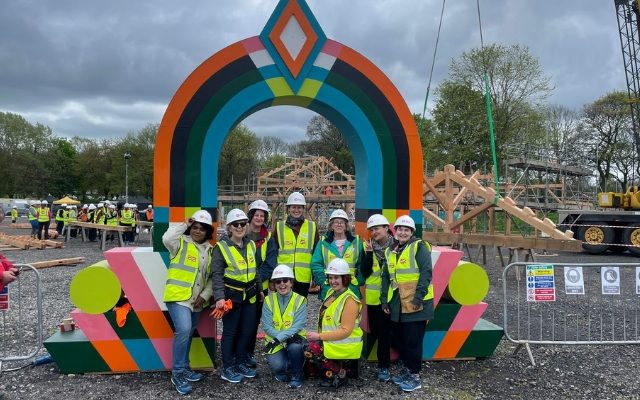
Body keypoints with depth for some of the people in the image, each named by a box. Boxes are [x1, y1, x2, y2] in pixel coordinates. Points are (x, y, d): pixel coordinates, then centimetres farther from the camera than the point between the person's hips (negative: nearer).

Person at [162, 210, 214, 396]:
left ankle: (184, 368, 33)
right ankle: (177, 373, -8)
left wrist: (205, 295, -2)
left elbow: (211, 277, 11)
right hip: (178, 296, -6)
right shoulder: (181, 242, -5)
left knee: (188, 334, 18)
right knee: (183, 330, -20)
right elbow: (167, 238, -29)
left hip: (196, 300, 6)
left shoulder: (210, 250, 10)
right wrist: (184, 225, -15)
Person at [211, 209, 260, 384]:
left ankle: (240, 363, 29)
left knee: (247, 330, 12)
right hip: (231, 295, -6)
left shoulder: (251, 244, 9)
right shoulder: (221, 247, -10)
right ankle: (227, 368, 18)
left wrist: (260, 289, 20)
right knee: (230, 331, 4)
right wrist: (219, 297, -21)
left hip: (250, 295, 6)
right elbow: (217, 275, -13)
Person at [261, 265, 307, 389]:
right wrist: (288, 336, -24)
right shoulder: (269, 300, -3)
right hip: (275, 341, 1)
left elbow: (298, 326, -17)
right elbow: (267, 326, -11)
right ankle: (281, 372, 13)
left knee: (295, 347, -35)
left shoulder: (300, 300, -6)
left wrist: (279, 338, -29)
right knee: (277, 366, -26)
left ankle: (296, 377, -8)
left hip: (294, 338, -1)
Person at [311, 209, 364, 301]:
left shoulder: (356, 242, 7)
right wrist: (323, 281, -6)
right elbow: (316, 264, 3)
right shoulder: (323, 243, 6)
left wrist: (358, 281, -5)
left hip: (351, 290, 0)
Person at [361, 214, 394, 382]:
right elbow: (365, 272, -6)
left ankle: (384, 366, 12)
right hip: (373, 297, 2)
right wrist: (369, 253, -15)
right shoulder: (368, 247, 1)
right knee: (375, 330, 9)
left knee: (385, 331, 1)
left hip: (390, 296, -2)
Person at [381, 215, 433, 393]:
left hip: (416, 303, -7)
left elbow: (426, 272, -14)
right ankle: (407, 369, 33)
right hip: (397, 303, 7)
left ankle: (415, 376, 14)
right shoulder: (390, 251, 14)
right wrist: (384, 299, 13)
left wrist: (419, 296, -21)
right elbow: (386, 277, 18)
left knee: (413, 340, -1)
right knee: (398, 338, 15)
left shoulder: (419, 247, -6)